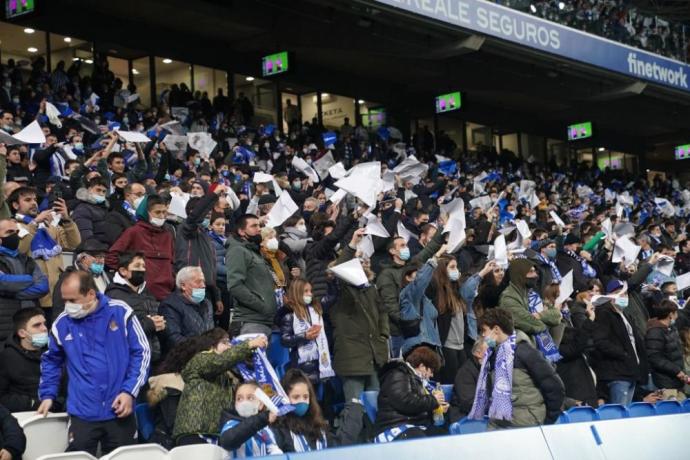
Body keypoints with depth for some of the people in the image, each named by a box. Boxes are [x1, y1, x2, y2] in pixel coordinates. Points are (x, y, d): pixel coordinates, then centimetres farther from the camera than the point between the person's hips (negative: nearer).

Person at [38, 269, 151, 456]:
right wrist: (47, 394, 8)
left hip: (120, 411, -1)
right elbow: (51, 361, 18)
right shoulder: (62, 323, 1)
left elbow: (141, 352, -1)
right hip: (83, 414, 1)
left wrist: (130, 391, -10)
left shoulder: (121, 312, -6)